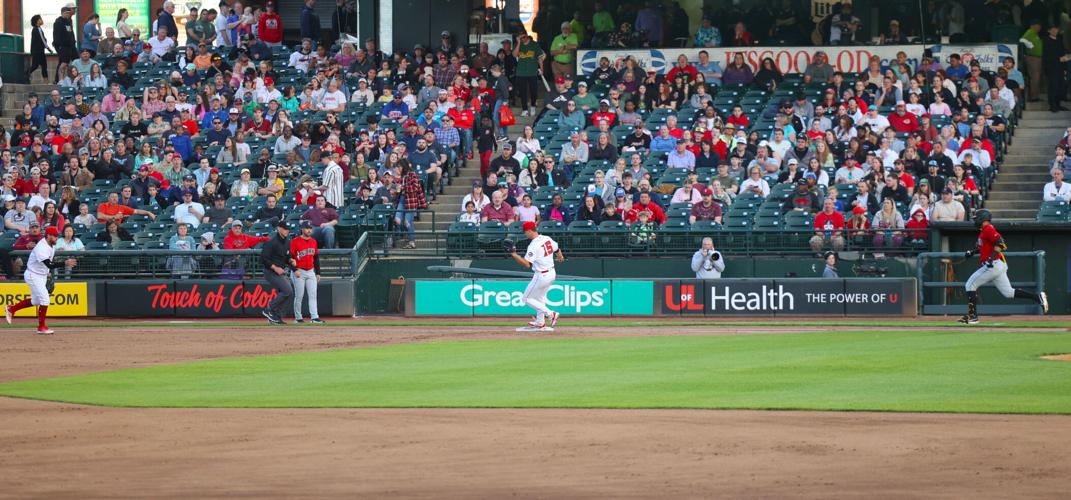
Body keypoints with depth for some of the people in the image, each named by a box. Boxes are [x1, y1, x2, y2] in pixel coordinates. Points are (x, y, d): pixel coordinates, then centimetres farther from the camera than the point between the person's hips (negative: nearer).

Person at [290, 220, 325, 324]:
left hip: (311, 272, 5)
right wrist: (295, 270, -18)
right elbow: (290, 257, -9)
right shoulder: (295, 241, -7)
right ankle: (298, 318, 6)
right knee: (299, 296, -2)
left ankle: (314, 317, -7)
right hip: (299, 272, -5)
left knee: (313, 295, -3)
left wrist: (318, 273, 14)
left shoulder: (314, 241, 12)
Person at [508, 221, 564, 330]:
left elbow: (527, 264, -30)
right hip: (552, 274, 9)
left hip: (541, 276, -9)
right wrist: (560, 257, 43)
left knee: (528, 298, 6)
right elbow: (557, 249, 21)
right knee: (540, 297, 27)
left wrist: (514, 254, -31)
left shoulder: (534, 245, -23)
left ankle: (550, 314, -2)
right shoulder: (547, 239, 1)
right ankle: (540, 323, 37)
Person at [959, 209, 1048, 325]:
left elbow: (1000, 243, -24)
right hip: (999, 266, 10)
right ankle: (1038, 297, 3)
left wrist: (991, 258, -31)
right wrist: (973, 252, 23)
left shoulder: (988, 229, -11)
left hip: (994, 265, -10)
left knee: (970, 285, -4)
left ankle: (972, 316, -5)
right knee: (1008, 292, 8)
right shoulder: (984, 231, 20)